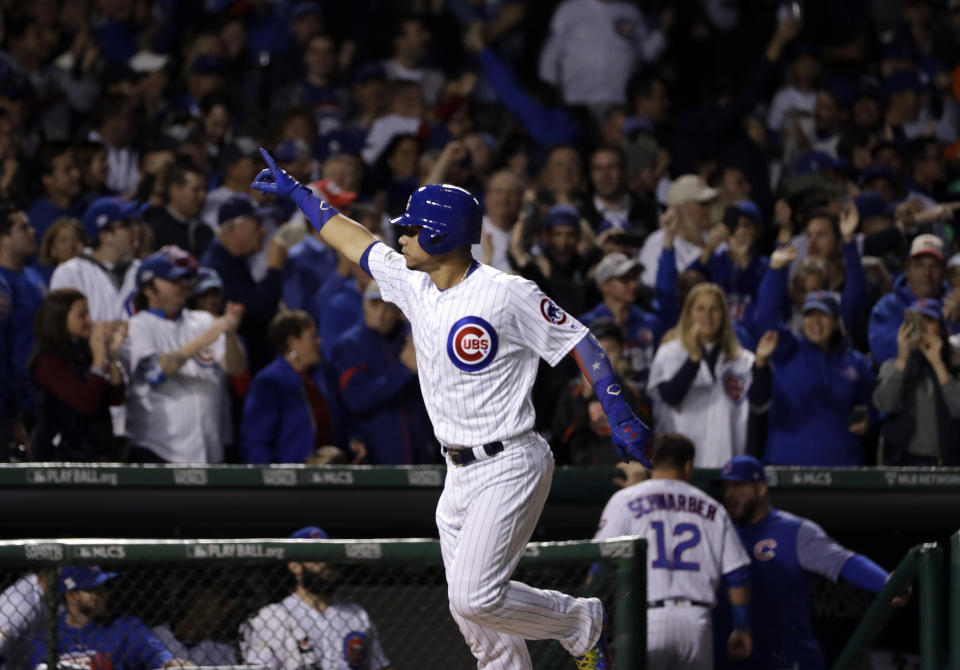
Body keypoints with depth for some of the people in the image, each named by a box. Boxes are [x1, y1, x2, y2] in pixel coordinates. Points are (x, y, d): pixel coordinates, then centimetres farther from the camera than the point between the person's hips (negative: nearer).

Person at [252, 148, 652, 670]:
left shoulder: (507, 295, -15)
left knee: (476, 599, -15)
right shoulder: (414, 284, 7)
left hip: (509, 466, -8)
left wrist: (619, 415, -20)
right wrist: (295, 192, 26)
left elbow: (578, 342, -13)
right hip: (461, 472, 8)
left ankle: (582, 623, 6)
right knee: (469, 611, 7)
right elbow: (355, 242, 20)